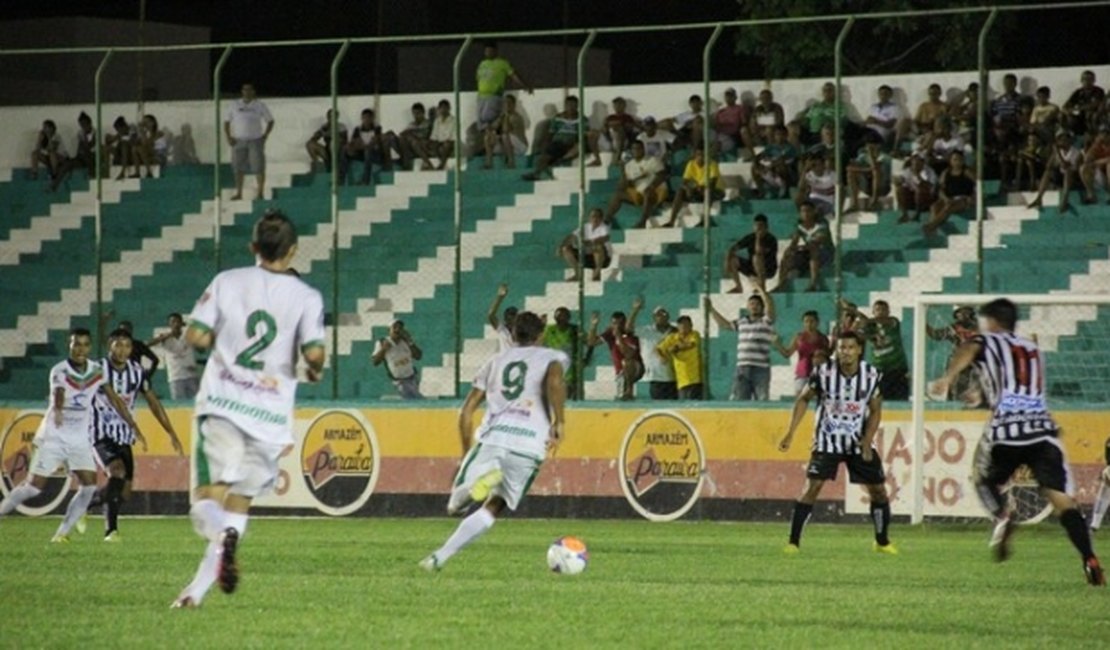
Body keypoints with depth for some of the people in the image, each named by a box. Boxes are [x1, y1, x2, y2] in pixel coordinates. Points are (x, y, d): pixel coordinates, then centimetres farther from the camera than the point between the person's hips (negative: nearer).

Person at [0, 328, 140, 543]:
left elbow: (114, 400, 8)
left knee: (89, 486, -8)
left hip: (79, 439, 5)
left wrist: (134, 427, 8)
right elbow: (58, 394, -37)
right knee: (34, 486, -8)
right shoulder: (59, 371, -17)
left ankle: (62, 533, 2)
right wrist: (58, 411, -60)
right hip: (53, 436, -5)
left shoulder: (97, 372, 0)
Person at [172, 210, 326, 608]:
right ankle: (198, 588, 1)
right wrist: (315, 370, 11)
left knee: (208, 497, -2)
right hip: (269, 413, 0)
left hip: (222, 404, 0)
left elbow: (195, 337, 0)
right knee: (239, 501, 13)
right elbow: (314, 352, -12)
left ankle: (222, 536, -39)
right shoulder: (305, 297, 0)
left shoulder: (228, 282, 4)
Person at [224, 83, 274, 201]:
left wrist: (265, 136, -4)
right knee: (238, 168, 1)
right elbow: (226, 122, 12)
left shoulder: (259, 105, 4)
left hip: (255, 140, -2)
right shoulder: (235, 105, 9)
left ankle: (260, 192, -1)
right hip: (239, 141, 2)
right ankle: (238, 193, 6)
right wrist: (228, 137, 0)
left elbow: (270, 121, 7)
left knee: (258, 167, -6)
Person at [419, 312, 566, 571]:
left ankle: (482, 481, -9)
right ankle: (440, 557, -2)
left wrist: (467, 453, 29)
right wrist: (559, 422, -7)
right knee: (493, 508, 8)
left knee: (455, 504, 13)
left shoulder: (496, 362, 26)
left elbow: (466, 411, 21)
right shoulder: (554, 357, 16)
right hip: (531, 441, -1)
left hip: (492, 436, 1)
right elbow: (555, 379, -11)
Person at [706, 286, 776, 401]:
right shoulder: (742, 321, 17)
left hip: (761, 369, -4)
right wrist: (711, 310, 29)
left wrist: (760, 289, -14)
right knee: (737, 399, 0)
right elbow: (724, 324, 31)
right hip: (742, 368, 4)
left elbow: (770, 305, -15)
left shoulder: (766, 321, 2)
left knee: (761, 400, -3)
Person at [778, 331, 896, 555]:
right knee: (812, 487, -16)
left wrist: (867, 441, -12)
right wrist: (790, 434, -4)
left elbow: (875, 410, 1)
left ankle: (882, 542, 23)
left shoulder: (872, 376, -9)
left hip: (859, 442, 2)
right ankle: (793, 542, -12)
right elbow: (803, 399, 0)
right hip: (827, 441, -2)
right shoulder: (823, 372, -13)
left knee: (878, 489, 3)